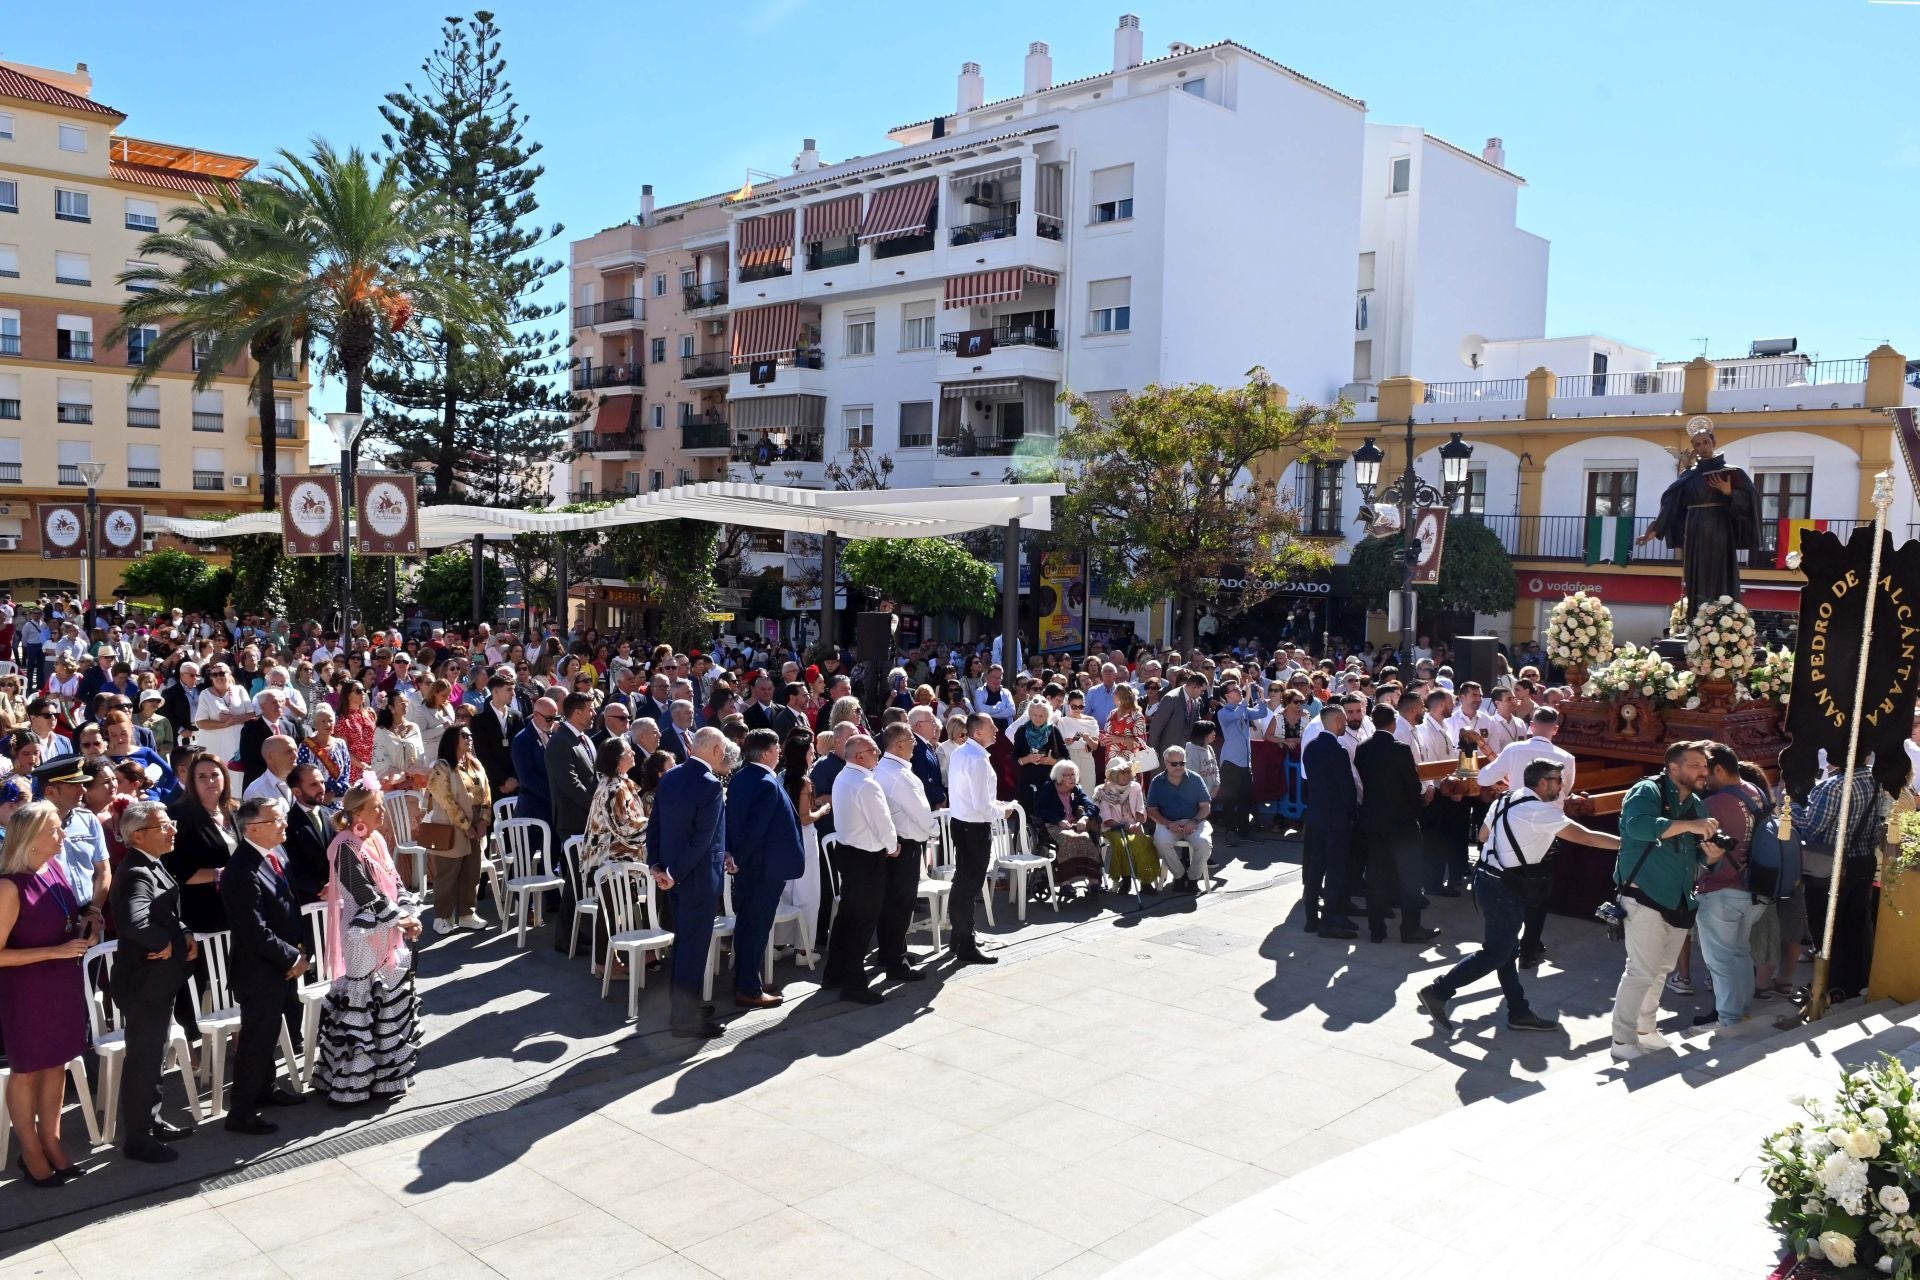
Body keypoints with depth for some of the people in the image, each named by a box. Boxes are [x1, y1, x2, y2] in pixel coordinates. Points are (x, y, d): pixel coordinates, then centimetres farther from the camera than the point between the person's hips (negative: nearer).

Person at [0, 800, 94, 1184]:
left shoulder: (56, 868, -2)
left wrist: (87, 926, -3)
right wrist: (56, 951, -23)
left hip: (64, 983, 7)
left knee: (56, 1064, 17)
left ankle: (51, 1140, 32)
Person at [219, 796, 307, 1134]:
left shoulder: (269, 856, 2)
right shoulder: (243, 871, -28)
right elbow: (256, 933, -27)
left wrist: (294, 950, 3)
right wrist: (293, 958, -16)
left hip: (277, 966, 9)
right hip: (258, 971, -9)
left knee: (268, 1034, 24)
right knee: (255, 1040, 3)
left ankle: (264, 1090, 41)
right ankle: (241, 1113, 16)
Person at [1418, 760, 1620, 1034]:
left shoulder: (1505, 800, 8)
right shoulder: (1541, 811, -17)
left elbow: (1483, 835, 19)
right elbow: (1585, 837, -14)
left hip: (1490, 881, 9)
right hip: (1504, 889, -9)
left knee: (1506, 949, 15)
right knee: (1495, 954, -2)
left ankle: (1519, 1012, 23)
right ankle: (1438, 991, 0)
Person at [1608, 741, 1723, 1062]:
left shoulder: (1697, 805, 14)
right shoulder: (1648, 791, -10)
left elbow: (1697, 855, 17)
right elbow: (1637, 824, -31)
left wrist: (1712, 853, -6)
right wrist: (1688, 826, -30)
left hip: (1679, 902, 8)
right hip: (1645, 897, -8)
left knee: (1661, 970, 17)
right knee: (1642, 971, -9)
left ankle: (1644, 1029, 31)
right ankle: (1623, 1041, -1)